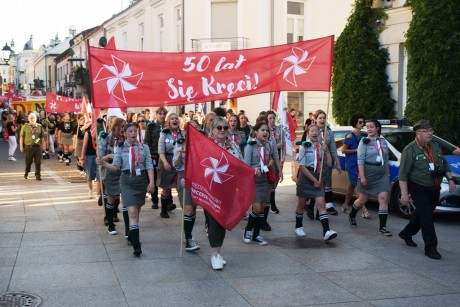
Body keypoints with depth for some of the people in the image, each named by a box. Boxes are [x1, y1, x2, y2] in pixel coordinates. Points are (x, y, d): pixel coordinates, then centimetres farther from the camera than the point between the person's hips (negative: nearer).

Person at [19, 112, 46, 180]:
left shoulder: (39, 126, 6)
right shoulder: (25, 126, 2)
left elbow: (42, 137, 10)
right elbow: (21, 136, 4)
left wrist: (43, 145, 2)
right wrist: (21, 146, 1)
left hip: (37, 146, 1)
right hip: (28, 146, -1)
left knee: (38, 162, -2)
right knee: (28, 161, 9)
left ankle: (38, 175, 5)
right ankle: (26, 173, 32)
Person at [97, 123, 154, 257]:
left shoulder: (144, 147, 5)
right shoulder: (121, 148, 3)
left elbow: (149, 166, 2)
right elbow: (115, 167, 1)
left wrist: (151, 181, -8)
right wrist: (104, 164, -16)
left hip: (141, 180, 2)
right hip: (127, 181, -2)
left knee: (136, 210, 13)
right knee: (132, 212, -13)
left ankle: (131, 236, 35)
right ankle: (136, 245, -14)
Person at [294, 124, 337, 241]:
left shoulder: (321, 147, 5)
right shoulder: (304, 147, -7)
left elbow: (329, 163, 3)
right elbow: (302, 166, -11)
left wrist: (326, 151, -11)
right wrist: (314, 180, -13)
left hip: (318, 178, 3)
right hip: (305, 177, -3)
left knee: (321, 204, -10)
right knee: (302, 204, 11)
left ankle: (326, 231, -18)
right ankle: (298, 227, 31)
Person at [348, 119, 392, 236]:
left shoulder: (383, 141, 9)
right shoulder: (365, 141, -4)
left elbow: (386, 160, 16)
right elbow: (360, 160, -11)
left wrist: (388, 174, 14)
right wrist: (362, 176, -19)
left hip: (382, 174, 4)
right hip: (368, 173, -3)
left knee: (383, 199, -8)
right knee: (362, 199, 9)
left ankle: (382, 227, -5)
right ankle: (352, 215, 36)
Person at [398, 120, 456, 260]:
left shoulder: (436, 147, 8)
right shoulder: (410, 150, -13)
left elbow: (445, 165, 21)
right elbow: (403, 174, -15)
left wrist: (450, 179, 9)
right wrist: (404, 193, -20)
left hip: (434, 190, 7)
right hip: (419, 190, -7)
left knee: (421, 215, 18)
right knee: (427, 218, -9)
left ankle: (406, 234, 40)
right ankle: (431, 248, -3)